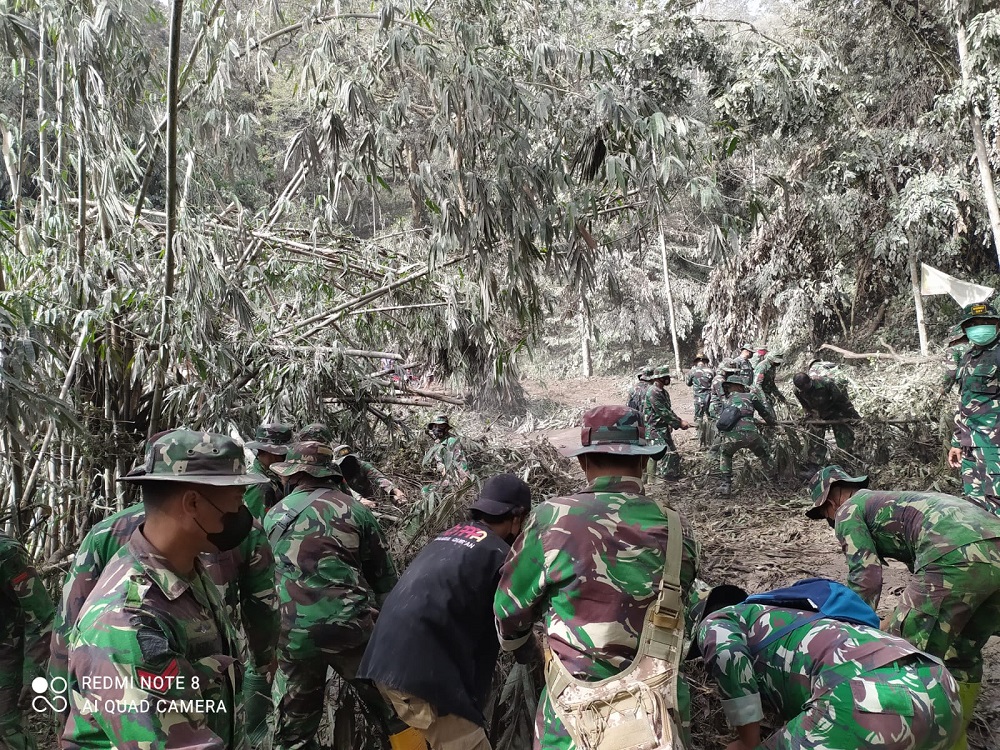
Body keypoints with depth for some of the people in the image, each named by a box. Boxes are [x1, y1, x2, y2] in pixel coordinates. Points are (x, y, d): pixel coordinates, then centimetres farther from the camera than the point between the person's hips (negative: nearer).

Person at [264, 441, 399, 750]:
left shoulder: (273, 516, 9)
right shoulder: (355, 510, 1)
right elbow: (384, 576, 6)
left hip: (294, 634, 3)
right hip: (351, 626, -2)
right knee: (396, 713, 11)